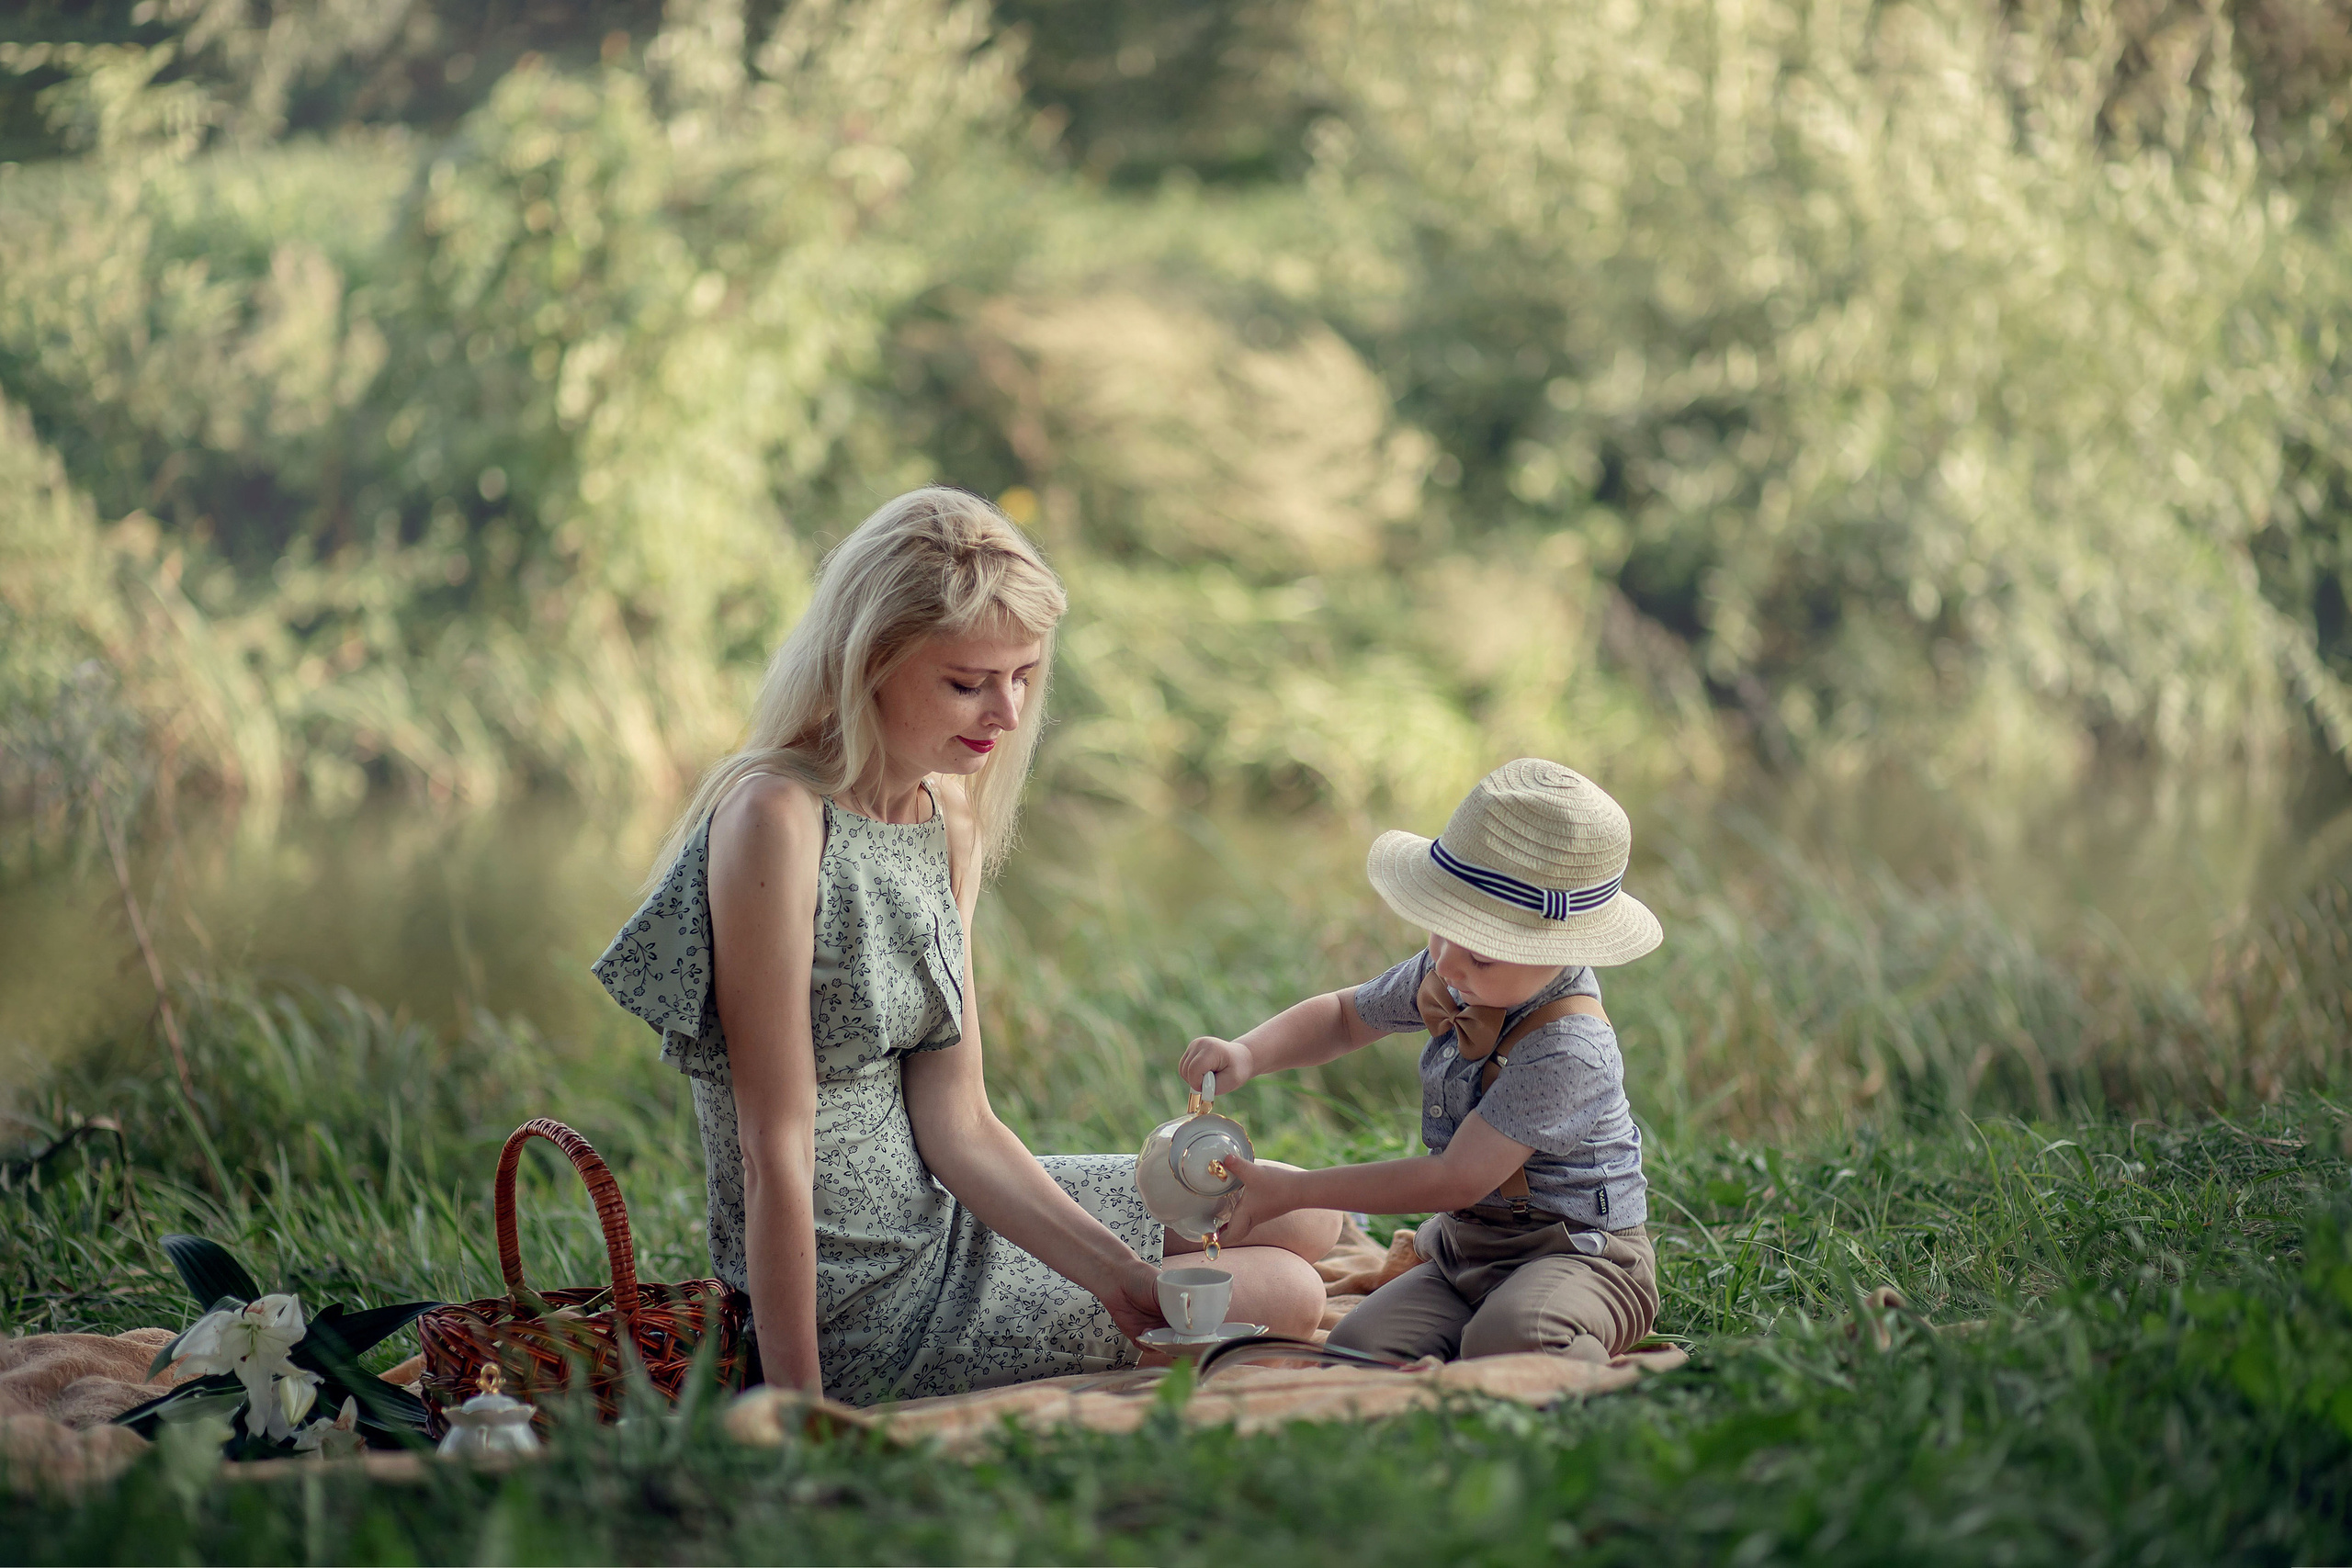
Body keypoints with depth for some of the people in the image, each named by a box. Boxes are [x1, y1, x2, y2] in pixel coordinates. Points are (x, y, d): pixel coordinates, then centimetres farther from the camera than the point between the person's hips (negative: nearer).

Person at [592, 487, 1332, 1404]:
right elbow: (776, 1150, -24)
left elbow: (956, 1125, 2)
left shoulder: (950, 820, 4)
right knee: (1286, 1300, 1)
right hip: (858, 1309, -9)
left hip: (934, 1223, 9)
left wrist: (1118, 1274, -10)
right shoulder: (777, 820, -23)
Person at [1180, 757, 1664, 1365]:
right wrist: (1248, 1055, 0)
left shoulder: (1568, 1048, -25)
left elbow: (1457, 1179, -24)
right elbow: (1346, 1015, 22)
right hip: (1464, 1248, 7)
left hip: (1580, 1253, -7)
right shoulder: (1445, 980, 1)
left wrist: (1295, 1191, -18)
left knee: (1510, 1338, -39)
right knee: (1358, 1348, -20)